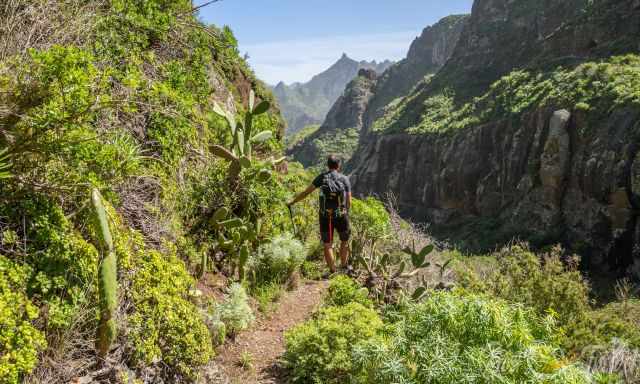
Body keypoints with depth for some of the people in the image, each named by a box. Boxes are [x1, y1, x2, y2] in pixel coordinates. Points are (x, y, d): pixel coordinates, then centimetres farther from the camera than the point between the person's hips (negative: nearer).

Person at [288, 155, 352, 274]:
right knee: (344, 241, 20)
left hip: (325, 216, 0)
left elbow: (306, 193, 2)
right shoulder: (345, 179, 2)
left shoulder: (321, 177, 3)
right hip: (341, 215, 0)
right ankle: (344, 267, 25)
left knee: (328, 245, 8)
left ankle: (332, 271, 7)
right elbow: (349, 201, 1)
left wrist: (292, 202, 12)